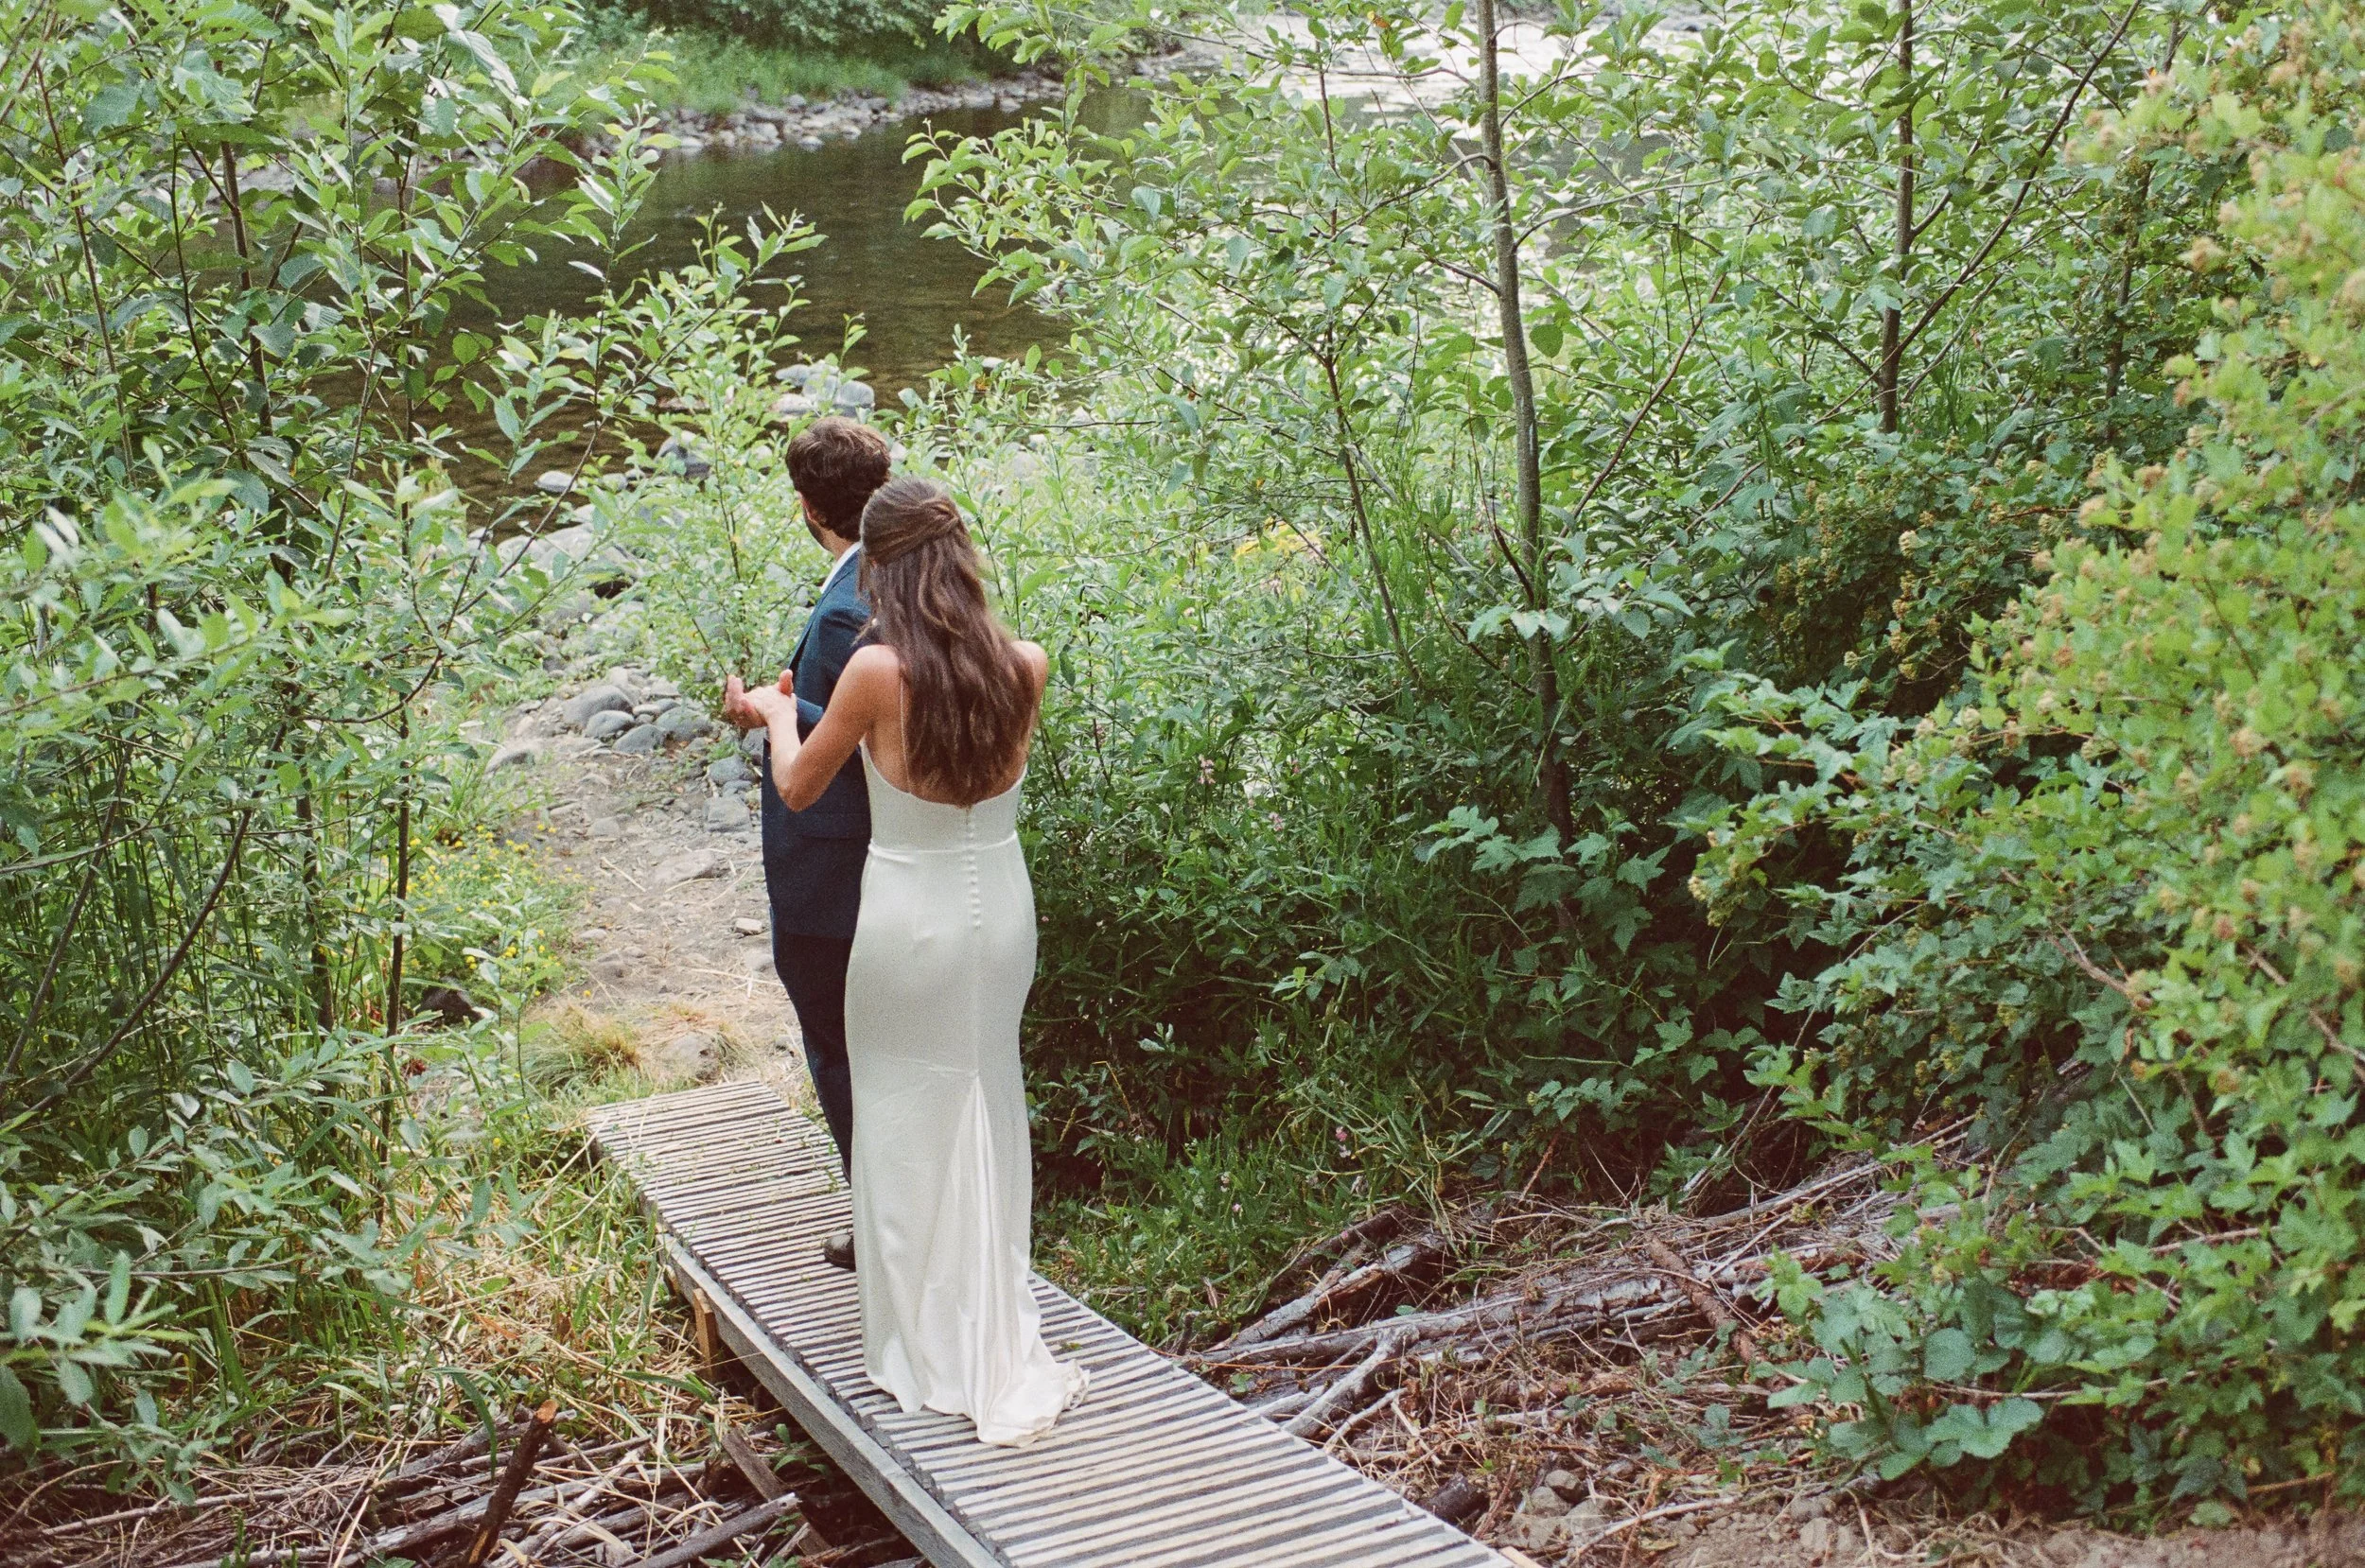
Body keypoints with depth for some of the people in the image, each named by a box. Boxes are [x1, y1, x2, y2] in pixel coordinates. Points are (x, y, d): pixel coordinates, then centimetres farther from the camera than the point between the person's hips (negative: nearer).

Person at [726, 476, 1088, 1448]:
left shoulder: (878, 671, -17)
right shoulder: (1023, 666, -7)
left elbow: (798, 788, -3)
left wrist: (777, 715, 18)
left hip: (911, 915, -4)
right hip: (1001, 905, 4)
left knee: (909, 1123, 11)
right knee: (987, 1115, 17)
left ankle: (932, 1355, 20)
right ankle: (998, 1356, 24)